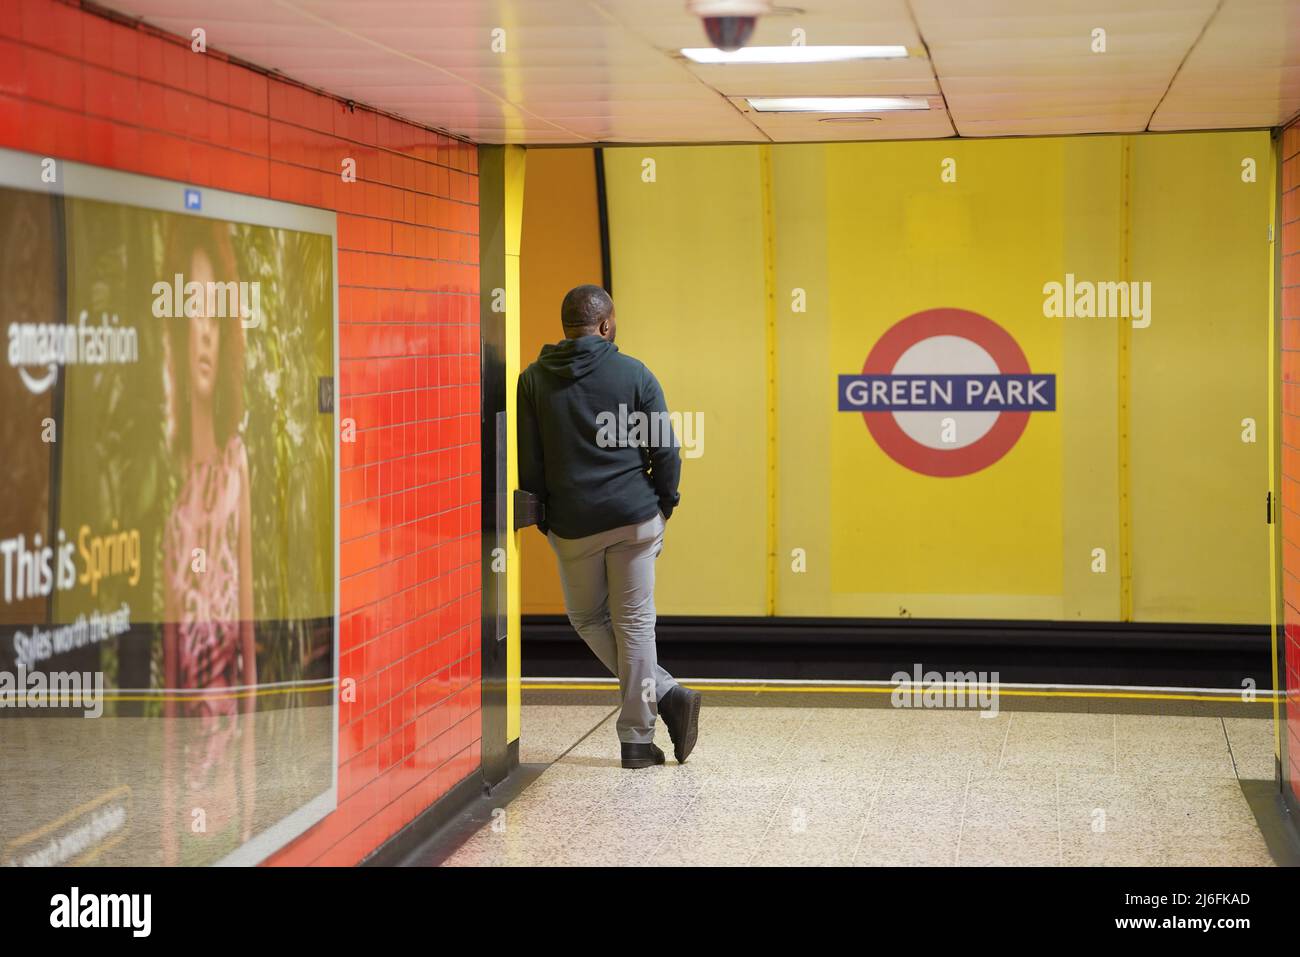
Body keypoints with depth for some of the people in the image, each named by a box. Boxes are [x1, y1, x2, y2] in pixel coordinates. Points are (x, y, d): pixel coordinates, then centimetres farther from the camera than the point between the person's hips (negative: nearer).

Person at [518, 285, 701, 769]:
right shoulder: (634, 374, -4)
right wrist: (663, 506, 10)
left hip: (572, 525, 0)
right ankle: (637, 738, 5)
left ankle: (664, 692, 6)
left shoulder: (533, 380, 0)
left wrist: (545, 518, 12)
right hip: (635, 518, 0)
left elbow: (528, 461, 1)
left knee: (588, 618, 18)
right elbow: (666, 450, -4)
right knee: (634, 622, 6)